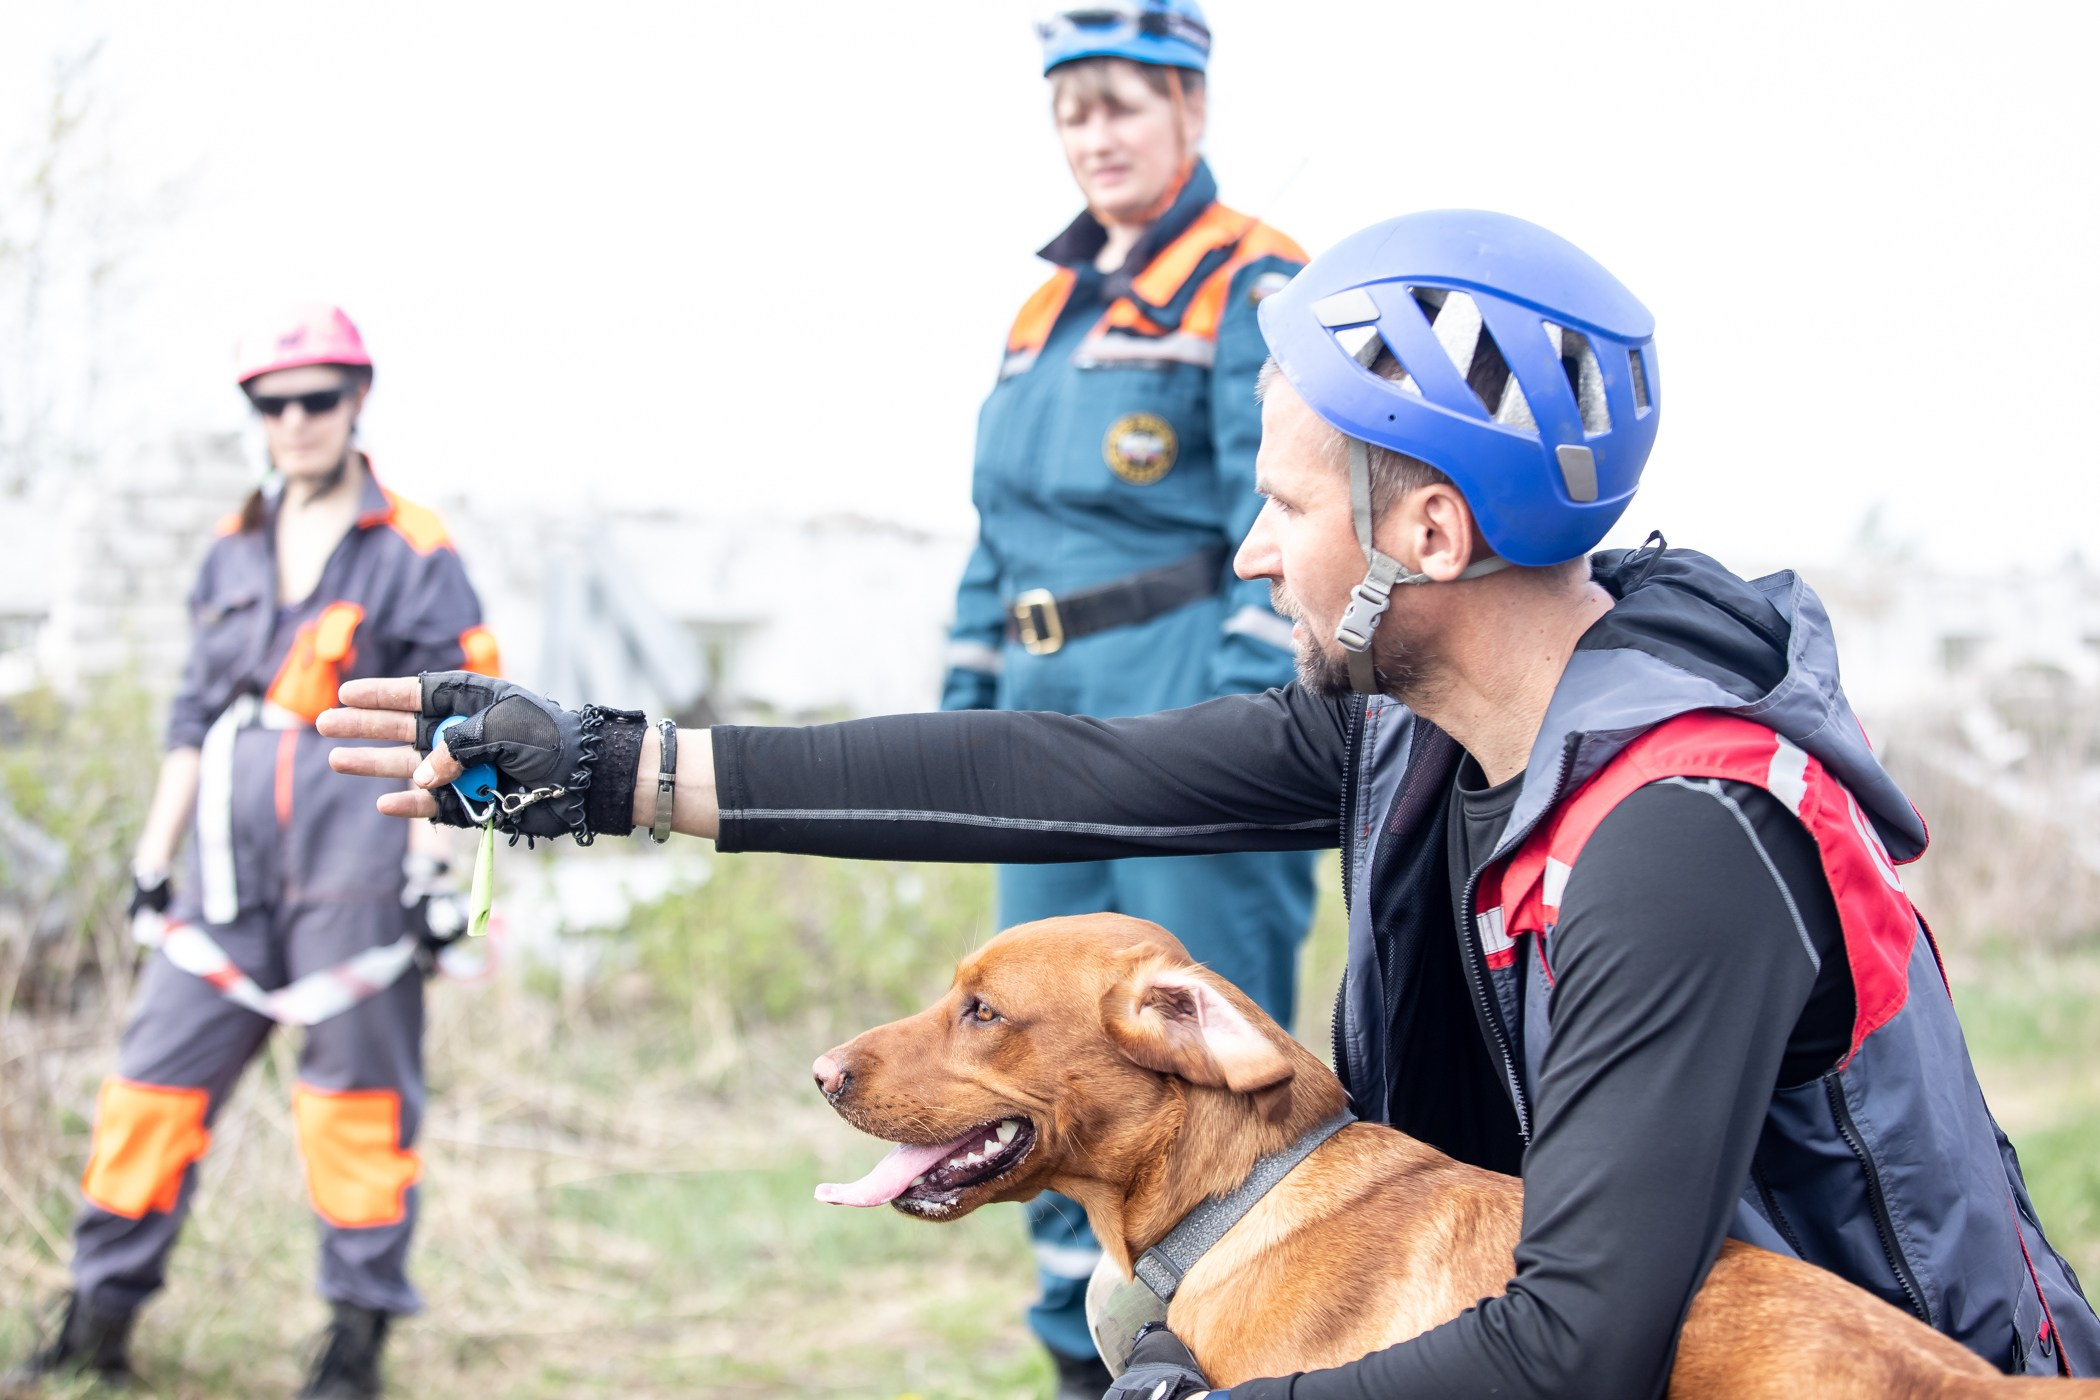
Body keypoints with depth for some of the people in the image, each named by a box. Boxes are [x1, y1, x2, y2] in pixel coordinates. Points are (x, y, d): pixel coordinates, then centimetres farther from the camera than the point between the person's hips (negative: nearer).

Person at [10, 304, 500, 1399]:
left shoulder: (413, 555, 0)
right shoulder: (233, 552, 15)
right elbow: (194, 712, 19)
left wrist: (431, 866, -9)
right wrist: (155, 851, 15)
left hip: (355, 856, -5)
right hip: (233, 857, 5)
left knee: (355, 1088, 0)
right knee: (159, 1071, 2)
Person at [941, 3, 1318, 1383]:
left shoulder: (1251, 285, -5)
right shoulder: (1050, 307, 19)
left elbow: (1283, 527, -13)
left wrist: (1248, 716, -20)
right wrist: (968, 700, 17)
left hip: (1186, 696, -8)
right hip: (1052, 712, 8)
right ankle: (1089, 1356, 21)